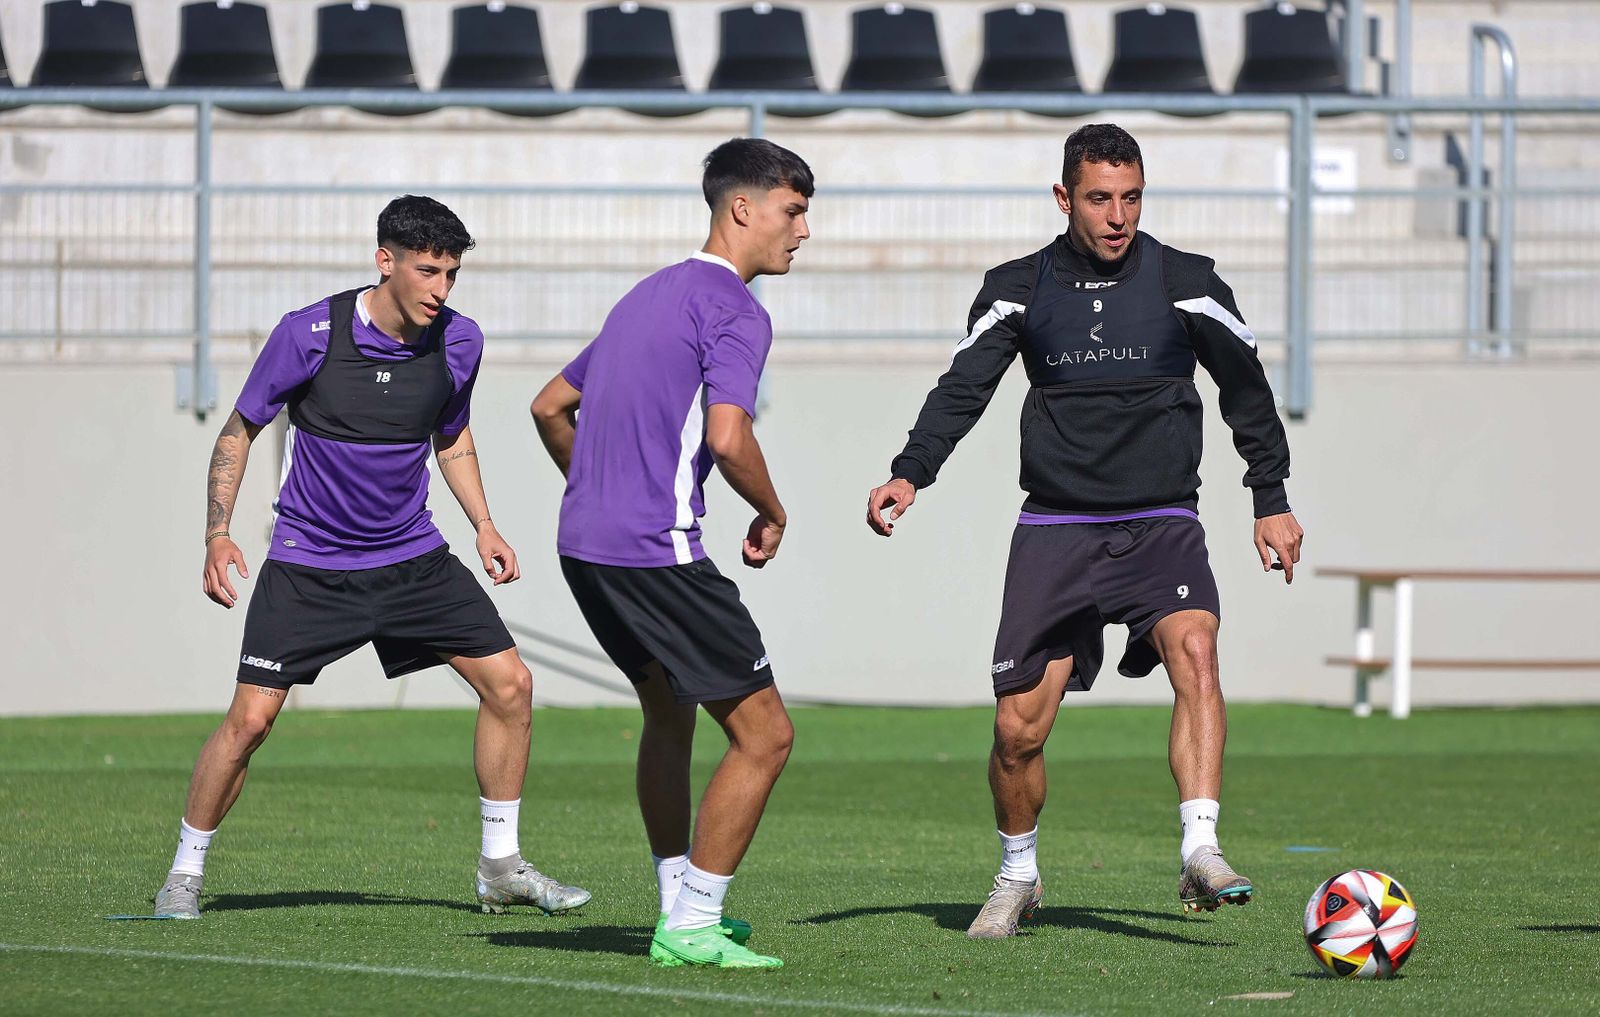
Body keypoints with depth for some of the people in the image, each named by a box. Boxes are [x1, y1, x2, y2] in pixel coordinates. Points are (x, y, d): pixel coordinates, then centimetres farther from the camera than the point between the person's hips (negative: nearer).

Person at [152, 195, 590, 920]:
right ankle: (185, 875, 6)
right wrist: (218, 535, -11)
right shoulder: (309, 335, -16)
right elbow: (240, 431, -3)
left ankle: (501, 867, 11)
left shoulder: (459, 342, -4)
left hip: (413, 557, 4)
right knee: (251, 719, -13)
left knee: (509, 684, -3)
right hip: (309, 562, -4)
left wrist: (483, 526, 5)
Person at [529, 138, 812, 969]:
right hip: (658, 552, -10)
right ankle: (692, 928, -3)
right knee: (763, 735, -3)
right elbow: (727, 437, -23)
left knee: (668, 715, 26)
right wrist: (772, 514, -5)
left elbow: (550, 407, 27)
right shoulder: (732, 309, -8)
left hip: (584, 546, 10)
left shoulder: (651, 295, 20)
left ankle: (679, 907, 31)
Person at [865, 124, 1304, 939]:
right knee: (1018, 726, -2)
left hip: (1161, 526, -1)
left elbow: (1245, 390, 12)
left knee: (1193, 650, -30)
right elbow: (962, 389, 1)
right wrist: (910, 473, -15)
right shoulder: (1019, 289, 3)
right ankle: (1018, 877, 24)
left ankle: (1201, 855, -38)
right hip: (1056, 528, 1)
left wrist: (1271, 499, 13)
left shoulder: (1184, 284, 0)